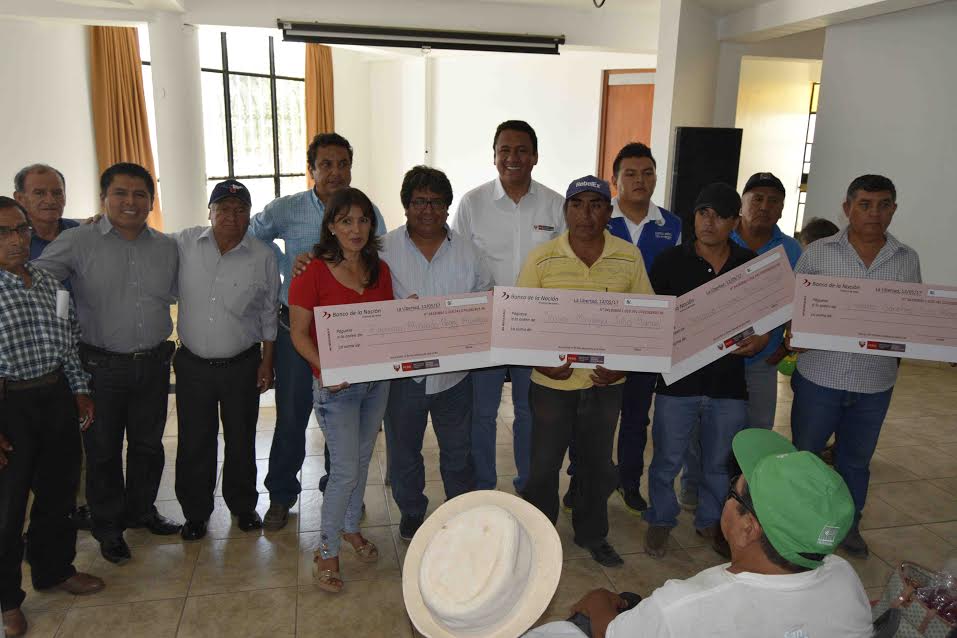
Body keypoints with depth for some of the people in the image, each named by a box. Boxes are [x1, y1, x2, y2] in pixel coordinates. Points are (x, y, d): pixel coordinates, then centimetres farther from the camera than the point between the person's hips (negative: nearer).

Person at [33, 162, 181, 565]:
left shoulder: (167, 247, 4)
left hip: (154, 363, 4)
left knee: (148, 444, 17)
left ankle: (141, 510, 39)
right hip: (101, 365, -3)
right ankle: (107, 526, 29)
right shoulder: (77, 242, -9)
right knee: (103, 449, 10)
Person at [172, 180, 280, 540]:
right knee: (194, 442, 10)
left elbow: (269, 315, 4)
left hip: (242, 365, 0)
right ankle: (196, 512, 29)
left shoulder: (262, 257, -3)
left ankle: (243, 505, 34)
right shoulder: (184, 245, -4)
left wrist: (267, 362, 3)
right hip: (192, 364, 0)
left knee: (241, 440, 13)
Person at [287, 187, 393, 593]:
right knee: (345, 469, -3)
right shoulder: (313, 271, -12)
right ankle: (326, 551, 17)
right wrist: (325, 368, -25)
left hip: (376, 378, 6)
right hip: (336, 384, -5)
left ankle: (351, 527, 40)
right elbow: (298, 333, -11)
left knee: (363, 458, 18)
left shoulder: (380, 270, 5)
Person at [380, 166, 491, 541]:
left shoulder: (468, 252, 1)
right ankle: (411, 513, 39)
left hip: (454, 370, 1)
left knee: (458, 450, 16)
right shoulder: (385, 250, -5)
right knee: (403, 449, 17)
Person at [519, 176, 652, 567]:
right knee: (544, 464, 12)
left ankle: (591, 534, 40)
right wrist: (540, 362, -18)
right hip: (553, 379, -2)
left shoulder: (629, 257, -3)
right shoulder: (542, 259, -8)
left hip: (606, 380, 2)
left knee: (597, 463, 19)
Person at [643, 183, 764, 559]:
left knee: (718, 462, 16)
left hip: (729, 382, 2)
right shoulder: (670, 261, -3)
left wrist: (761, 338, -7)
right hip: (678, 378, -2)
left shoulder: (752, 265, 3)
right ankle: (661, 520, 29)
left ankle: (710, 521, 37)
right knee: (667, 459, 7)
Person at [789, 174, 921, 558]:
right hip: (820, 376, -2)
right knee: (803, 454, 11)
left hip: (875, 382, 2)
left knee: (856, 458, 18)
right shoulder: (818, 253, -4)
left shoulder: (908, 260, 4)